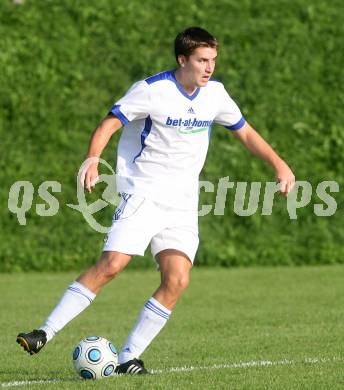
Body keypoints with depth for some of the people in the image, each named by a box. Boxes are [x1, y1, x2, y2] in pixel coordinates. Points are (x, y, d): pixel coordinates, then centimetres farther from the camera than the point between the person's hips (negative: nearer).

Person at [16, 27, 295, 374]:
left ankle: (128, 358, -5)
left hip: (183, 203, 5)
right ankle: (45, 334, -15)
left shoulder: (215, 93, 6)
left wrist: (280, 165, 8)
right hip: (143, 193, -5)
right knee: (111, 265, -20)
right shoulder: (152, 90, -11)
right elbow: (107, 125, -12)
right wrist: (92, 161, -30)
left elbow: (245, 133, 18)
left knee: (177, 280, -13)